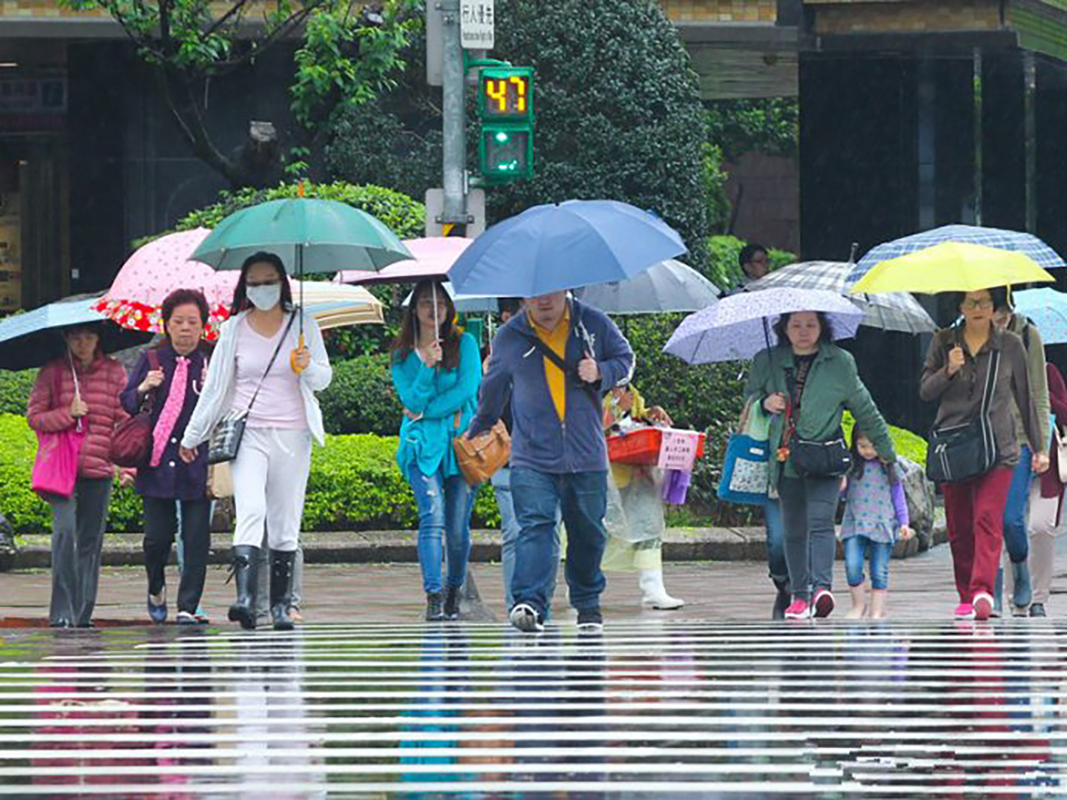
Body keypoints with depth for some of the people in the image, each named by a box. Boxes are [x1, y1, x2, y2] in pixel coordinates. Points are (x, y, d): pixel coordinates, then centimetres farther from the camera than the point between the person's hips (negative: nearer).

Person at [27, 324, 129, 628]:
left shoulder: (114, 372, 8)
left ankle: (83, 612, 13)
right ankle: (62, 611, -15)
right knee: (65, 529, -18)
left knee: (91, 540, 5)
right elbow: (34, 416, 5)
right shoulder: (51, 372, 4)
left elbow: (124, 418, 9)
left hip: (99, 469, 2)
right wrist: (67, 414, -12)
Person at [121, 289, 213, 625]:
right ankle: (156, 590, 28)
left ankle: (188, 606, 2)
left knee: (196, 537, -4)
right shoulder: (152, 361, 7)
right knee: (158, 535, 0)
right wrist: (143, 389, -9)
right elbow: (124, 405, 8)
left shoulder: (211, 363, 3)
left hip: (197, 464, -1)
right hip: (157, 461, 1)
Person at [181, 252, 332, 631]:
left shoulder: (302, 325, 6)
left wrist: (308, 367, -13)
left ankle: (281, 604, 11)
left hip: (292, 434, 1)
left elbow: (324, 379, 11)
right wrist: (191, 436, 16)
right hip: (248, 433, -1)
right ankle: (245, 596, -30)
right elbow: (215, 386, 13)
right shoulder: (233, 330, 6)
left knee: (285, 524, 3)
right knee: (251, 511, -20)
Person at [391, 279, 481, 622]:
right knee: (432, 515, -17)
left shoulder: (464, 344, 6)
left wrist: (425, 411, -6)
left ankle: (454, 591, 18)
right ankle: (433, 595, -23)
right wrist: (427, 367, -15)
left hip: (461, 440, 0)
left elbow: (467, 389, -5)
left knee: (458, 524, -2)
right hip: (423, 444, 0)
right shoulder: (403, 354, 9)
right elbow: (411, 400, -1)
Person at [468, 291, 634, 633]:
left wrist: (601, 373, -7)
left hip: (586, 454, 1)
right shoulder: (509, 338, 3)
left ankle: (588, 603, 27)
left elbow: (624, 358, 15)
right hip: (532, 457, -1)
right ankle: (530, 602, -25)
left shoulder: (594, 325, 1)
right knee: (535, 525, -16)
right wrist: (479, 429, 31)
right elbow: (493, 388, 19)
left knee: (587, 532, 10)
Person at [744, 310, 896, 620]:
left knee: (820, 520, -19)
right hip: (785, 460, 3)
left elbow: (864, 409, 10)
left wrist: (887, 453, 14)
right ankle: (799, 594, 14)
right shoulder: (767, 362, 8)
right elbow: (749, 394, 20)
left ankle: (822, 587, -30)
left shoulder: (840, 363, 4)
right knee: (794, 530, 7)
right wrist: (764, 403, -6)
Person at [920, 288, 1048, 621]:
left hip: (997, 446, -2)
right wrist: (948, 370, -15)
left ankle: (982, 590, -28)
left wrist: (1038, 447, 16)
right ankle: (966, 597, 10)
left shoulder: (1010, 345, 7)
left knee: (988, 517, -17)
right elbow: (925, 391, 5)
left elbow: (1025, 397, 14)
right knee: (958, 525, 2)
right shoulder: (943, 342, 8)